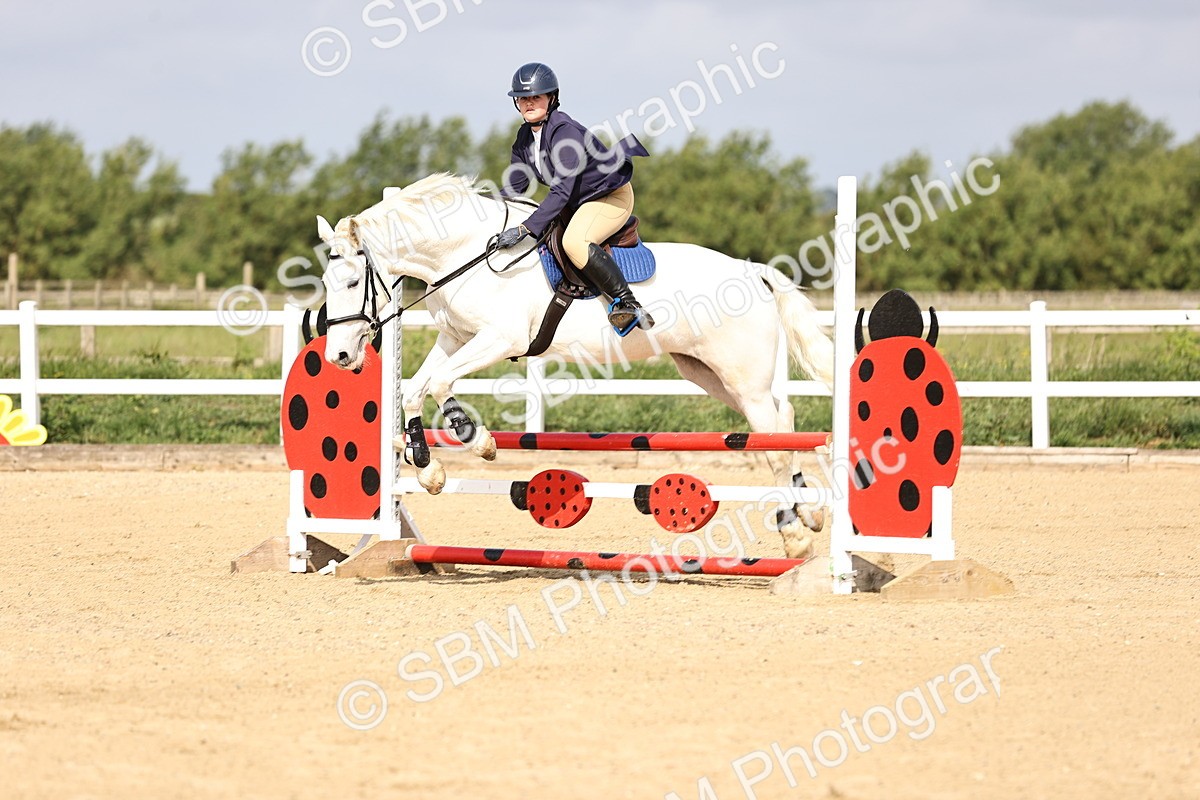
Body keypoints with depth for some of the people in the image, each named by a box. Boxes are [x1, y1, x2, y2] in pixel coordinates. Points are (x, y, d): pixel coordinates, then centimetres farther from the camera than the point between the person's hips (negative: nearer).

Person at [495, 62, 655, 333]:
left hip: (612, 197, -10)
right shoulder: (525, 138, 0)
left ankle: (628, 304, -30)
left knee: (574, 242, -34)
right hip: (577, 203, 10)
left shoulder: (565, 131, -27)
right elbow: (514, 188, 5)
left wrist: (524, 229, -41)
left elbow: (561, 191, -34)